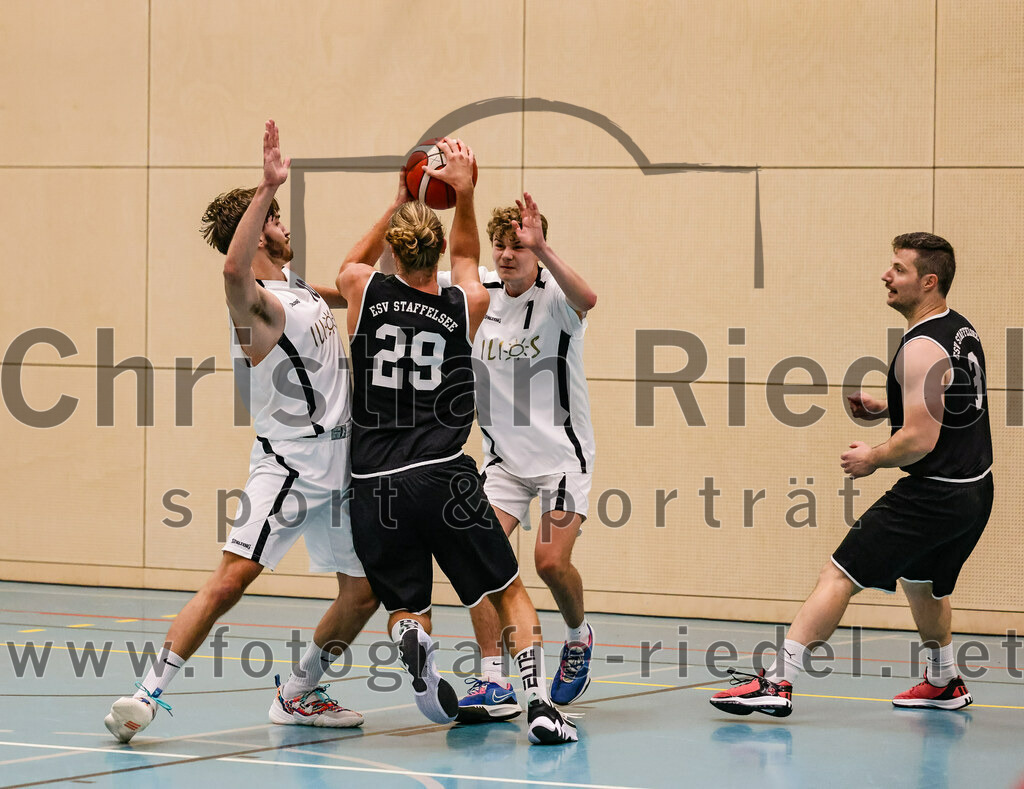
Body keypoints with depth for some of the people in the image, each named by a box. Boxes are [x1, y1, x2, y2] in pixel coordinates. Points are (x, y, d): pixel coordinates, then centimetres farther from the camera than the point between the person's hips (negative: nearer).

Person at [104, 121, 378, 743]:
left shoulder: (303, 291, 14)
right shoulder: (256, 301, -13)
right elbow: (235, 269, -37)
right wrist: (267, 189, -43)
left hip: (341, 471, 8)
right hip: (287, 466, -8)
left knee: (365, 591, 11)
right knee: (232, 578, -19)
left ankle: (299, 693, 26)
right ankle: (151, 692, -16)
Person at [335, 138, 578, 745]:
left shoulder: (365, 290, 3)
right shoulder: (468, 305, 5)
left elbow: (356, 263, 31)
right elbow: (468, 255, 30)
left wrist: (402, 203, 35)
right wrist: (464, 193, 24)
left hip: (375, 486, 1)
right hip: (444, 478, -1)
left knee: (405, 603, 14)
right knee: (511, 593, 10)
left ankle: (412, 633, -21)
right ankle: (540, 705, -5)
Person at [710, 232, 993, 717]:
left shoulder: (922, 349, -19)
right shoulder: (961, 330, 11)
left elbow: (921, 440, -25)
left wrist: (872, 459, -8)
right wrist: (887, 408, 14)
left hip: (933, 494, -10)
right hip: (974, 491, 10)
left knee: (838, 577, -10)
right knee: (922, 582, 31)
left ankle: (778, 681, -17)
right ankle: (943, 684, 43)